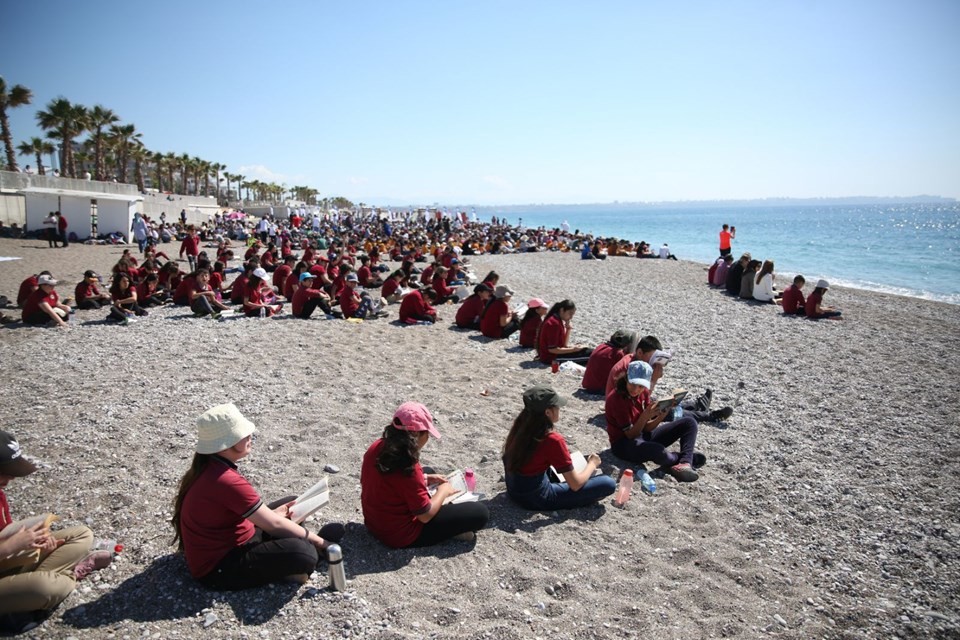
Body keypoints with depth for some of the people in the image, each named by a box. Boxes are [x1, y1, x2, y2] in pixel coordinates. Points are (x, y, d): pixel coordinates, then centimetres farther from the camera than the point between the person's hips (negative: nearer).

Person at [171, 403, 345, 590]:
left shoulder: (209, 467, 0)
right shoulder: (227, 481, -29)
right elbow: (274, 525, -22)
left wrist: (273, 513, 3)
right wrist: (316, 539, -10)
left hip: (227, 542, 10)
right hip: (218, 568, -10)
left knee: (291, 504, 16)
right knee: (302, 554, -29)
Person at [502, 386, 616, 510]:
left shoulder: (521, 425, -4)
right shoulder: (553, 440, -25)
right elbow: (576, 485, -17)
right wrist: (592, 464, 1)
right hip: (535, 498, -7)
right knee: (608, 484, -9)